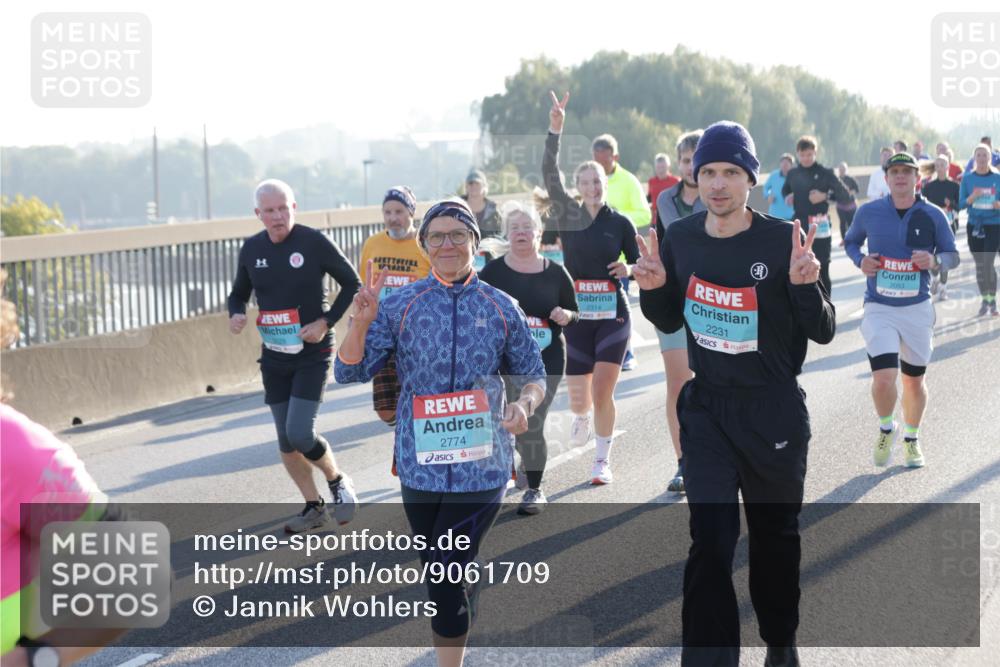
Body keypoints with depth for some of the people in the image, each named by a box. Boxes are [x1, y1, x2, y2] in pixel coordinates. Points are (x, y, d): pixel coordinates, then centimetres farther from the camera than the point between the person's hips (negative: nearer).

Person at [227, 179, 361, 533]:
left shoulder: (315, 242, -11)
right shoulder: (251, 249, 2)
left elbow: (352, 284, -3)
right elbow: (239, 293, 16)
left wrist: (326, 322, -14)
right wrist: (236, 314, -7)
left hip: (313, 354, -5)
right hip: (274, 357, 5)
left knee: (300, 434, -14)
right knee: (286, 441, 8)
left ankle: (338, 481, 15)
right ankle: (314, 507, 24)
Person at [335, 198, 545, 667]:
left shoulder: (500, 308, 2)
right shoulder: (399, 306, 0)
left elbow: (533, 374, 10)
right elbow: (349, 372, -2)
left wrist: (525, 404, -11)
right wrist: (360, 323, -19)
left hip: (481, 464, -1)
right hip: (421, 465, 2)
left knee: (449, 573, -9)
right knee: (438, 571, 14)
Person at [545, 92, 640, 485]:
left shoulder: (620, 223, 0)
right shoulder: (567, 215, 0)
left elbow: (639, 262, 9)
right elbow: (549, 174, -13)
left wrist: (629, 269, -15)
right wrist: (554, 130, -25)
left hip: (612, 315, -1)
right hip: (576, 316, 1)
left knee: (602, 392, -9)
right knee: (578, 397, 4)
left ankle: (602, 460, 9)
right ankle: (581, 419, 42)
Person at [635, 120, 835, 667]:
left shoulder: (783, 240, -14)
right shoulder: (680, 240, -2)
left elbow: (823, 332, -9)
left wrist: (805, 284, -28)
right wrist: (654, 288, -8)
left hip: (774, 414, -2)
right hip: (706, 411, 2)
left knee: (775, 535, 16)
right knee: (710, 544, -7)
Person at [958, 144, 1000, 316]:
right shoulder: (967, 178, 2)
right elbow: (961, 203, 1)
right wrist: (972, 198, -18)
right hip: (974, 225, 2)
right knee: (979, 265, 7)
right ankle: (984, 300, 20)